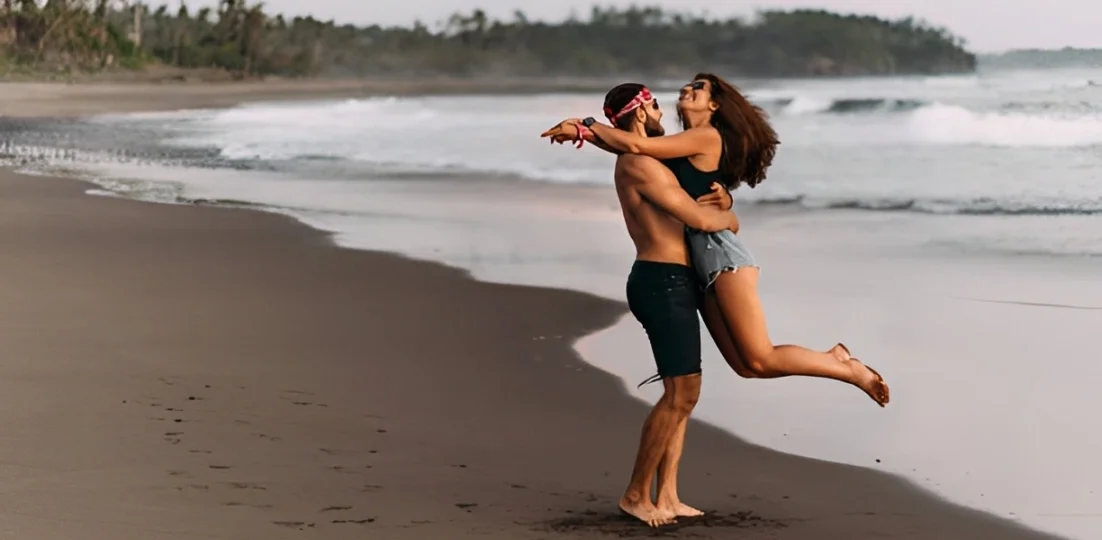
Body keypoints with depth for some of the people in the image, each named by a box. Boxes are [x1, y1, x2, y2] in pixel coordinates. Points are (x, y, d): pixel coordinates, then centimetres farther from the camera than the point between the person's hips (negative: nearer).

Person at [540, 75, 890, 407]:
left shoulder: (708, 137, -7)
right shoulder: (684, 145, 20)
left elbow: (636, 145, -15)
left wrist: (584, 125, -5)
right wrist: (584, 132, 5)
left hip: (721, 254, -9)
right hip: (702, 263, 9)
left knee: (760, 360, -11)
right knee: (746, 366, 3)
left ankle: (849, 369, 3)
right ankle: (833, 359, 15)